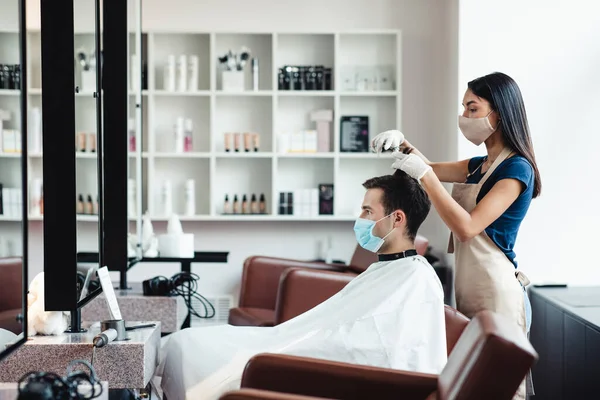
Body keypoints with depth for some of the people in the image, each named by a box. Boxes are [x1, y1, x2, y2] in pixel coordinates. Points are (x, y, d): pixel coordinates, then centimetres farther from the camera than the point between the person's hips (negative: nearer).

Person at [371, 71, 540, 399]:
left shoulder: (516, 169, -13)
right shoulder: (481, 165, 12)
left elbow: (467, 227, -22)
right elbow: (433, 169, 25)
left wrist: (423, 174, -20)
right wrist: (403, 145, 5)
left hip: (496, 292, -8)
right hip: (471, 289, 8)